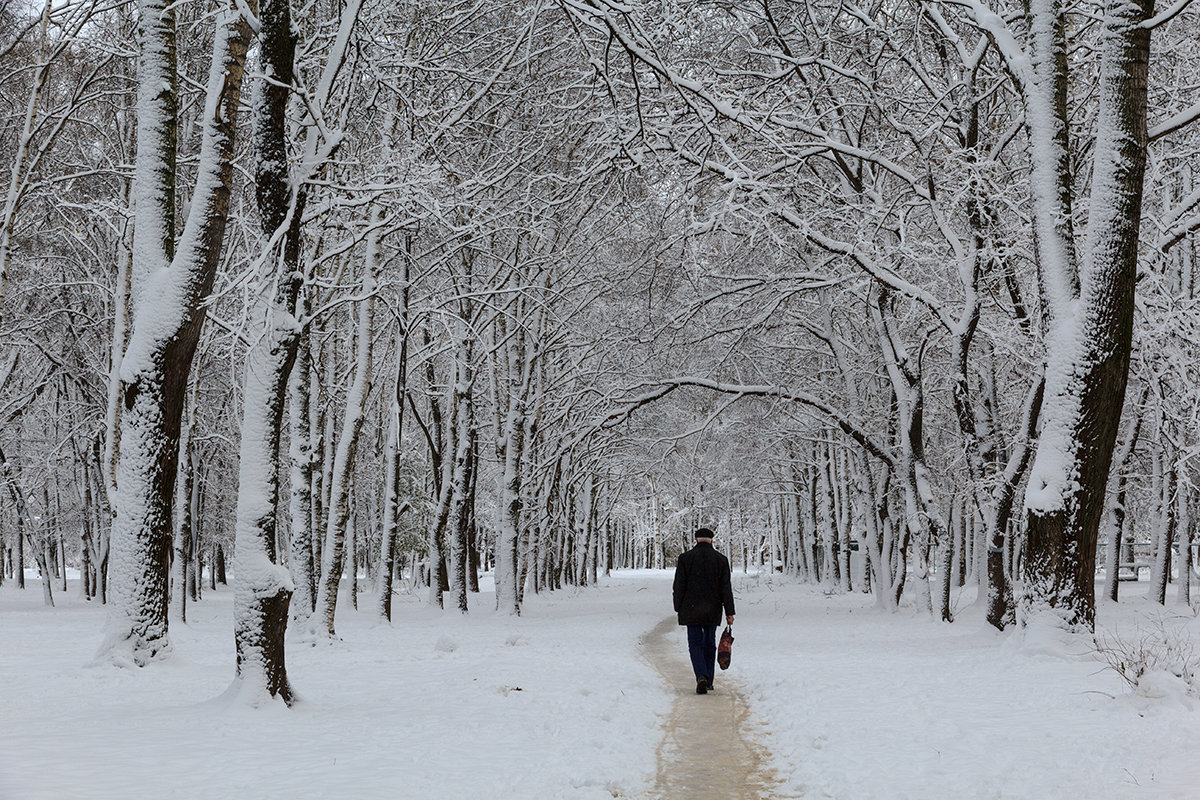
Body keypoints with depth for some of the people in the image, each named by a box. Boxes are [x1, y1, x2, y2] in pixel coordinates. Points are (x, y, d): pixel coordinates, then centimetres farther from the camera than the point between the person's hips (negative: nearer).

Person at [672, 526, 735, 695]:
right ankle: (708, 681, 17)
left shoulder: (685, 558, -3)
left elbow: (679, 586, -2)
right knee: (709, 644, 13)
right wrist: (729, 612, 2)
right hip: (712, 611, 2)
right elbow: (726, 588, 0)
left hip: (691, 610, -2)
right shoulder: (721, 559, 1)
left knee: (695, 644, 1)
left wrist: (679, 608, 8)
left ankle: (701, 676, -21)